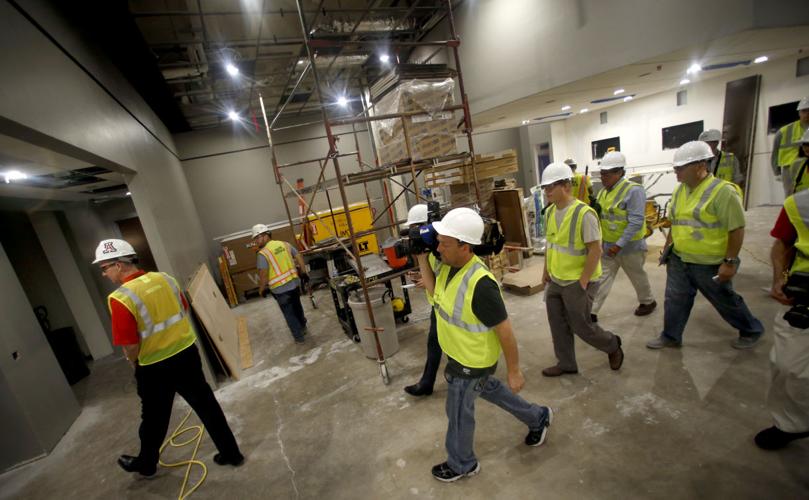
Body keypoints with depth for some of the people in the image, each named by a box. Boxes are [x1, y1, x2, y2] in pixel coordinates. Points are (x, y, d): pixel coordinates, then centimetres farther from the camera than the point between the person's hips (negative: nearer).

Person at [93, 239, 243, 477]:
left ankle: (146, 464, 46)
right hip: (187, 352, 5)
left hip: (155, 367, -4)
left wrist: (134, 363, 3)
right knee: (207, 405, 14)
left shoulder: (120, 298, -21)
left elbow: (131, 346, -19)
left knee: (154, 419, 20)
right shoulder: (165, 278, -3)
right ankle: (231, 453, 25)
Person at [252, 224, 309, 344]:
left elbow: (263, 275, -16)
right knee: (297, 306, 27)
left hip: (280, 289, -6)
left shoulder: (262, 254, -14)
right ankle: (303, 327, 46)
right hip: (294, 283, 6)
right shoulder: (285, 244, 3)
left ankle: (299, 337, 21)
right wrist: (304, 273, 16)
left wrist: (262, 289, -1)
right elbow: (299, 258, 6)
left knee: (289, 313, 11)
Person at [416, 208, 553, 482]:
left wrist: (514, 372, -15)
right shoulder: (448, 264, -12)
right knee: (489, 388, 30)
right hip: (460, 353, 8)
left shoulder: (480, 285, -36)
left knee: (459, 412, 15)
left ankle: (462, 463, 46)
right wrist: (422, 259, -8)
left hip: (471, 361, -8)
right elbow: (435, 292, 3)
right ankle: (538, 417, 54)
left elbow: (505, 331, -26)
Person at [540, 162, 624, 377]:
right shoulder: (550, 211, 3)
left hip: (577, 282, -7)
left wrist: (583, 281, -18)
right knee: (558, 324, 14)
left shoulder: (584, 213, -21)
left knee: (581, 326, 7)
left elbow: (595, 250, -20)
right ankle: (566, 364, 32)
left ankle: (612, 345, 37)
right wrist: (546, 270, 14)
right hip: (555, 281, 7)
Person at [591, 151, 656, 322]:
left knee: (637, 277, 16)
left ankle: (648, 302, 41)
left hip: (629, 246, -6)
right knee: (602, 278, 5)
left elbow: (636, 222, -25)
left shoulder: (633, 190, -20)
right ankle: (592, 312, 9)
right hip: (607, 245, 6)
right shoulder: (603, 191, 4)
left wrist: (619, 245, -26)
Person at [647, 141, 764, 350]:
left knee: (725, 301, 14)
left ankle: (752, 330, 40)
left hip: (709, 264, -6)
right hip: (679, 260, 6)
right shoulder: (679, 190, 5)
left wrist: (730, 261, -18)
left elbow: (737, 229, -16)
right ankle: (670, 337, 25)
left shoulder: (722, 191, -16)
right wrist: (667, 248, 15)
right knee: (675, 299, 11)